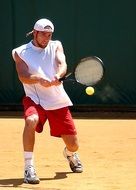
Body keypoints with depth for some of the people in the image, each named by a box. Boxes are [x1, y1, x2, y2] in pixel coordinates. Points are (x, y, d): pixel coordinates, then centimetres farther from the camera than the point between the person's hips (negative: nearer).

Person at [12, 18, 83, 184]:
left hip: (58, 102, 2)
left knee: (73, 145, 3)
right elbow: (23, 76, -15)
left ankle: (70, 154, 44)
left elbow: (62, 64, -13)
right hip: (34, 100, -2)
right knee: (31, 120, -37)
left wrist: (58, 75, -36)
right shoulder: (20, 52, 0)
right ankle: (28, 168, -28)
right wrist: (39, 79, -36)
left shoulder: (56, 46, 7)